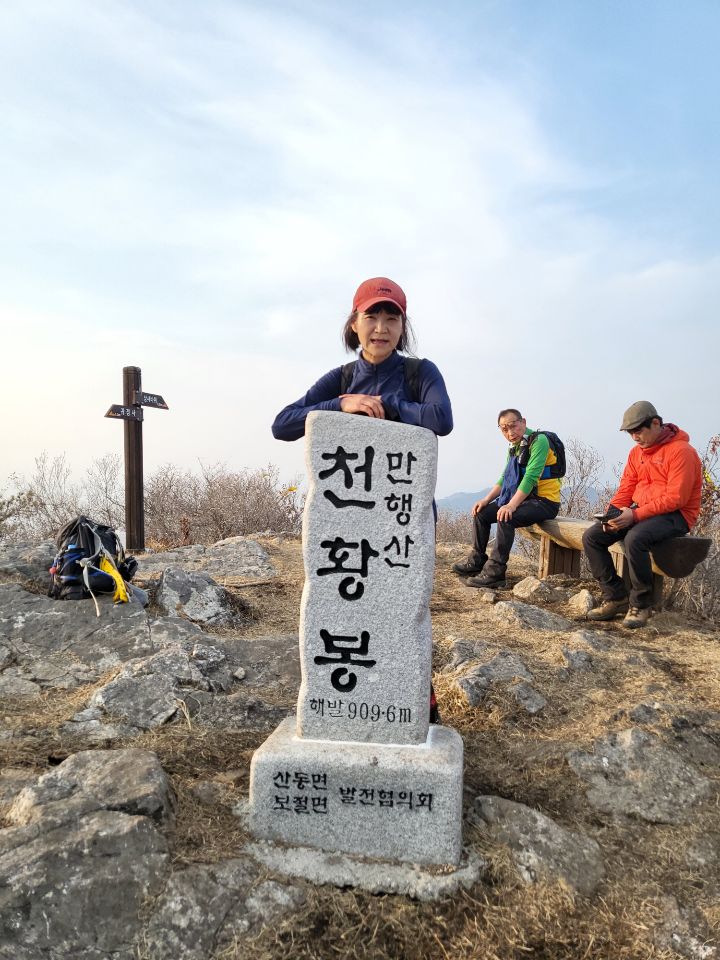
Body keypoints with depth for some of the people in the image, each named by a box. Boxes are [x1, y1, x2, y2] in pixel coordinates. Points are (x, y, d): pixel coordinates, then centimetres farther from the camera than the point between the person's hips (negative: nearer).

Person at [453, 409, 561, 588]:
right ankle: (477, 561, 12)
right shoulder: (514, 448, 13)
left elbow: (531, 477, -25)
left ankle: (495, 572, -27)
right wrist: (486, 500, 0)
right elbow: (503, 479, 14)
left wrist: (512, 505, -32)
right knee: (481, 512, 4)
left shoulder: (538, 441, -14)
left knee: (505, 518, -31)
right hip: (523, 498, 9)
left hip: (545, 501, -9)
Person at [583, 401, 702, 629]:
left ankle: (641, 605, -16)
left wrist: (635, 515, -26)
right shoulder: (637, 452, 12)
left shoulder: (681, 451, -12)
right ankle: (616, 598, -4)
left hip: (674, 515, -8)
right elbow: (625, 490, 12)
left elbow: (676, 499, -20)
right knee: (591, 537, -9)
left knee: (635, 539, -36)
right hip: (639, 512, 8)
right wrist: (612, 513, -8)